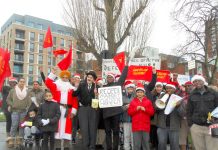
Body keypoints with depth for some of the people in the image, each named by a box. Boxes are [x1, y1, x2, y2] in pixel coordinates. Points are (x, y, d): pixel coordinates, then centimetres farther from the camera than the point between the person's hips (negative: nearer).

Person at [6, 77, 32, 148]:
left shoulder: (27, 91, 4)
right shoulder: (13, 90, 4)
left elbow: (29, 101, 4)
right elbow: (8, 99, 9)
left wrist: (28, 108, -4)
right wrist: (12, 105, -2)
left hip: (24, 111, 1)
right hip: (15, 111, -1)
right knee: (14, 125, -7)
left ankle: (20, 139, 14)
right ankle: (11, 140, 1)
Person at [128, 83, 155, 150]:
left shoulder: (148, 101, 7)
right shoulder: (133, 102, 7)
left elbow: (152, 112, 3)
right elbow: (129, 112, 2)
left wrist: (145, 109, -12)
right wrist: (136, 109, -12)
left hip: (145, 126, 1)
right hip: (136, 126, 0)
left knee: (146, 143, 8)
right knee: (137, 144, 2)